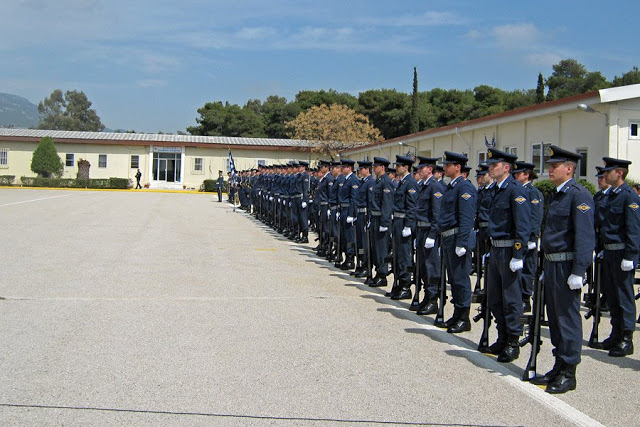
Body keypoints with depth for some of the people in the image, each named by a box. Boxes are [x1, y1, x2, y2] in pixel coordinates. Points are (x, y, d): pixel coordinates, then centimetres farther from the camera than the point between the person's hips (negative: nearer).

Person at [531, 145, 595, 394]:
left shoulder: (579, 195, -13)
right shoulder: (555, 195, 16)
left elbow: (585, 236, -19)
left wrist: (578, 272, -23)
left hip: (566, 266, -9)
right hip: (552, 263, 9)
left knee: (567, 318, -2)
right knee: (554, 317, 14)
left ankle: (568, 374, 7)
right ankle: (559, 367, 25)